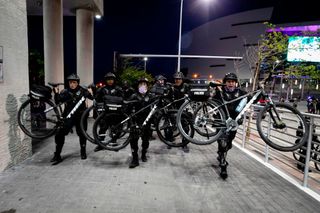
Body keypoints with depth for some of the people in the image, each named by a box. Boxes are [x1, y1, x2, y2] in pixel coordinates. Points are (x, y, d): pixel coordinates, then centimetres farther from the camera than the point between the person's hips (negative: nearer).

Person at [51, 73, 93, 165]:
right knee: (60, 134, -8)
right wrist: (56, 93, -26)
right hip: (69, 116, 0)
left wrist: (90, 93, -26)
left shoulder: (82, 90, -1)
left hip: (81, 116, 0)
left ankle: (83, 152, 30)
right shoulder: (65, 92, -1)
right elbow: (57, 101, -10)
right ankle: (57, 155, 5)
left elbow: (92, 97, -5)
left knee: (82, 134, 8)